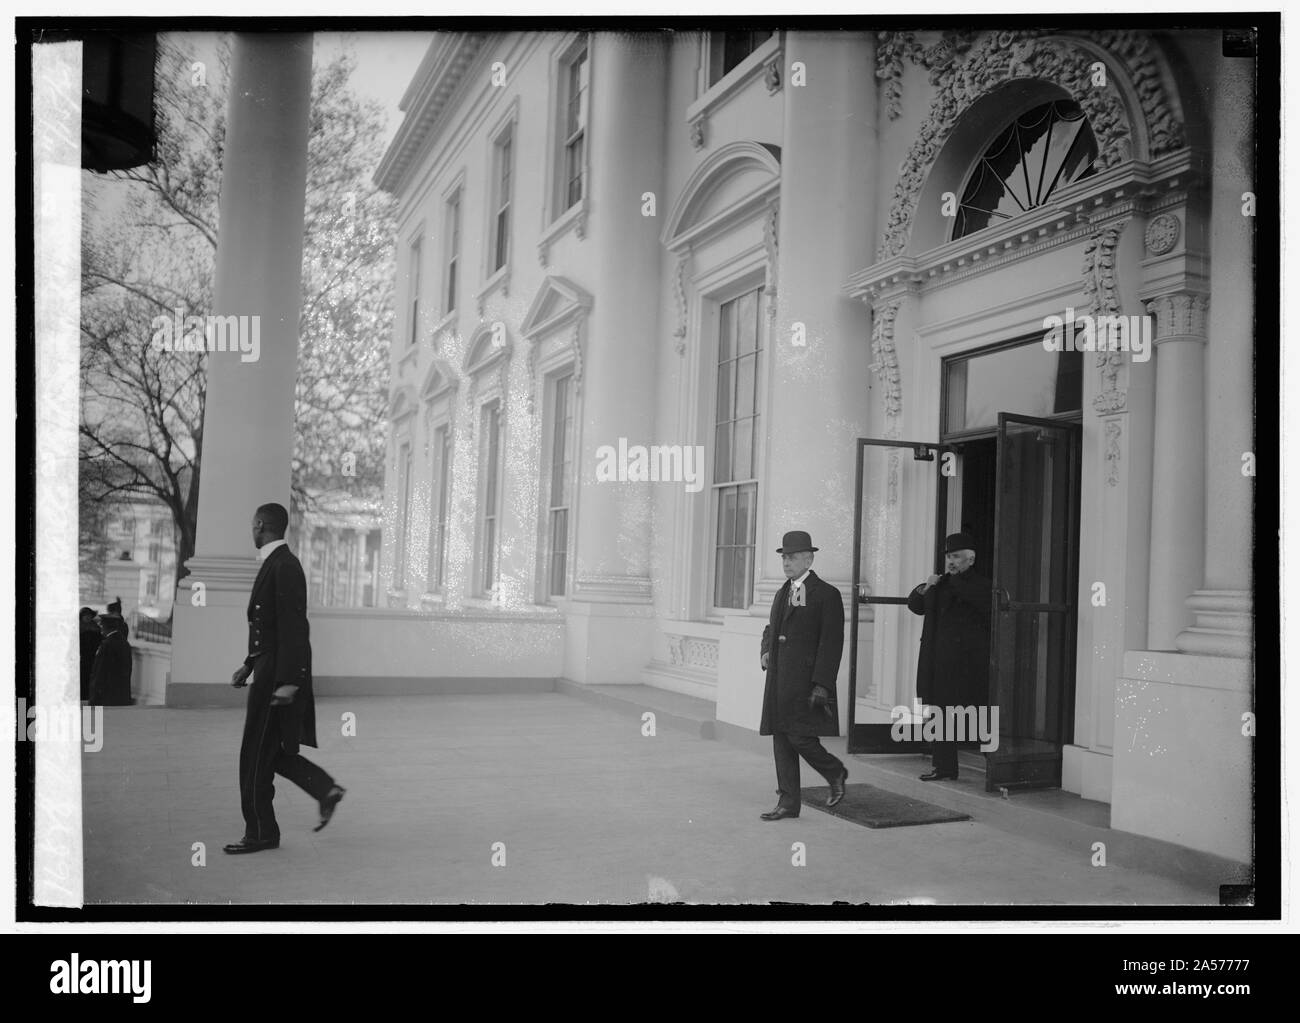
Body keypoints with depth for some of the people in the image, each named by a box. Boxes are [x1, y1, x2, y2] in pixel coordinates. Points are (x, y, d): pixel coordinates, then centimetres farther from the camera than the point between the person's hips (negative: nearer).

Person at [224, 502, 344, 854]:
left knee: (257, 754, 0)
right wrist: (249, 665, 20)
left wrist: (288, 682, -24)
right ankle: (326, 790, 20)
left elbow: (293, 627, -22)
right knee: (270, 751, 15)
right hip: (269, 669, 10)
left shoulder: (285, 566, -17)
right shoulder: (274, 564, 13)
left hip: (278, 673, -10)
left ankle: (261, 833, 11)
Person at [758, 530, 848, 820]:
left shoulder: (827, 595, -7)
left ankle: (836, 773, 17)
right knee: (781, 740, 7)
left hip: (805, 681, -7)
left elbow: (832, 643, -11)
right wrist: (766, 651, 7)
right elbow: (771, 629, 29)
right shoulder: (782, 593, 17)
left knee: (799, 737, -10)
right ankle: (788, 803, 14)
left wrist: (822, 685, -18)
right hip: (779, 679, 7)